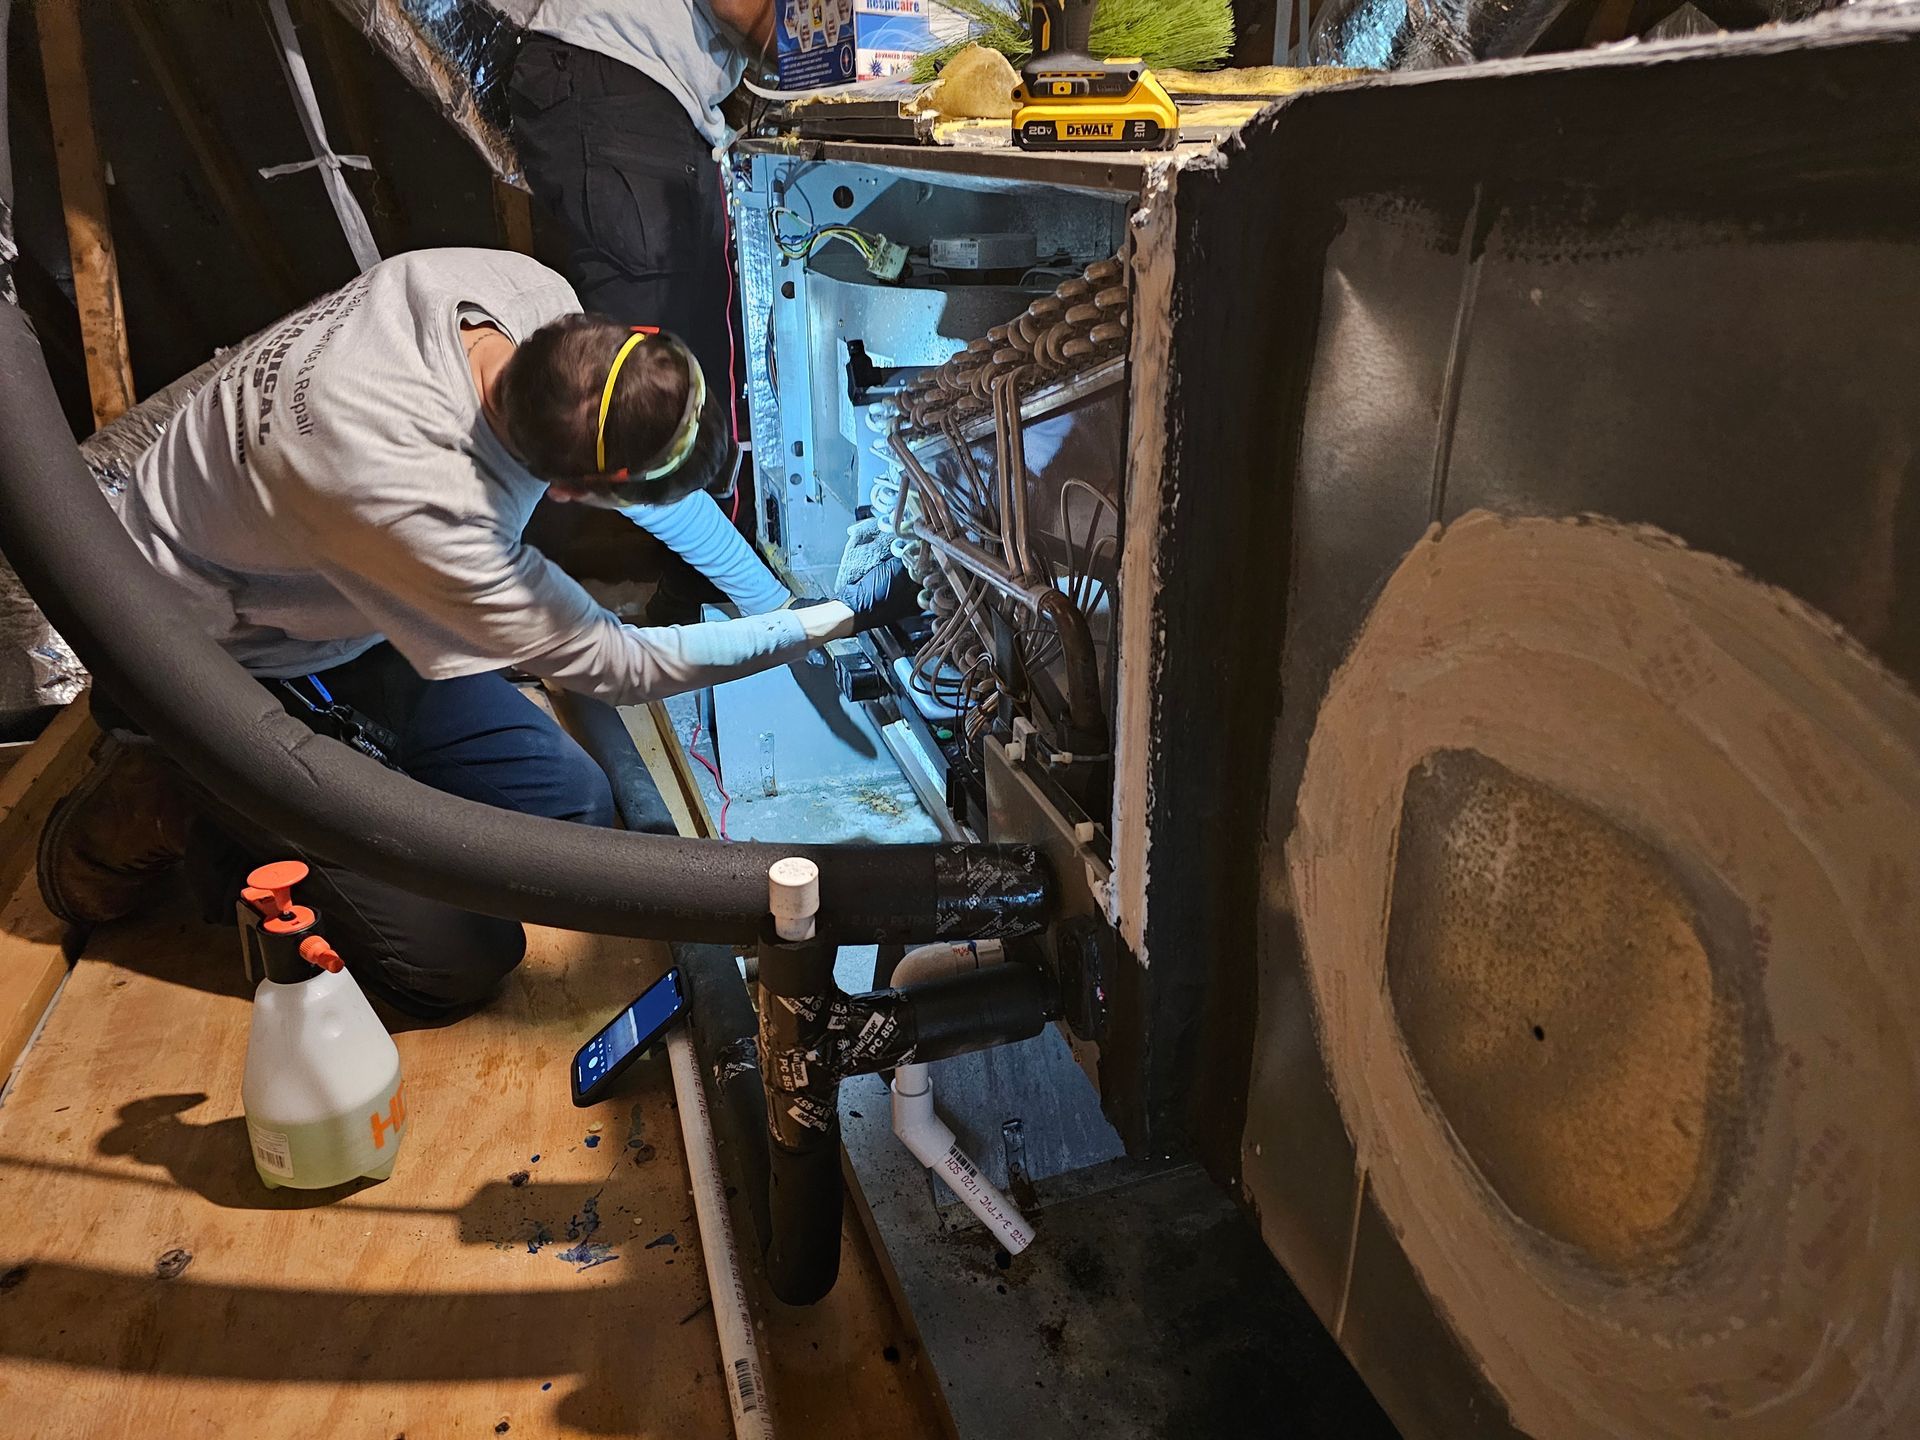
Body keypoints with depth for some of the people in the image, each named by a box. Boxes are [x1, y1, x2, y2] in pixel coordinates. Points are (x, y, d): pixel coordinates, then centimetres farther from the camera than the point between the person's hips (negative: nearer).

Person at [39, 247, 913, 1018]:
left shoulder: (529, 295, -22)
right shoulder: (413, 502, -42)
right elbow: (620, 670, -27)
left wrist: (768, 593, -2)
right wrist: (835, 620, -21)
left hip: (343, 608, 8)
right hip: (216, 665, -7)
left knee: (575, 812, 4)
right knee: (457, 962, -10)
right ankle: (171, 809, 6)